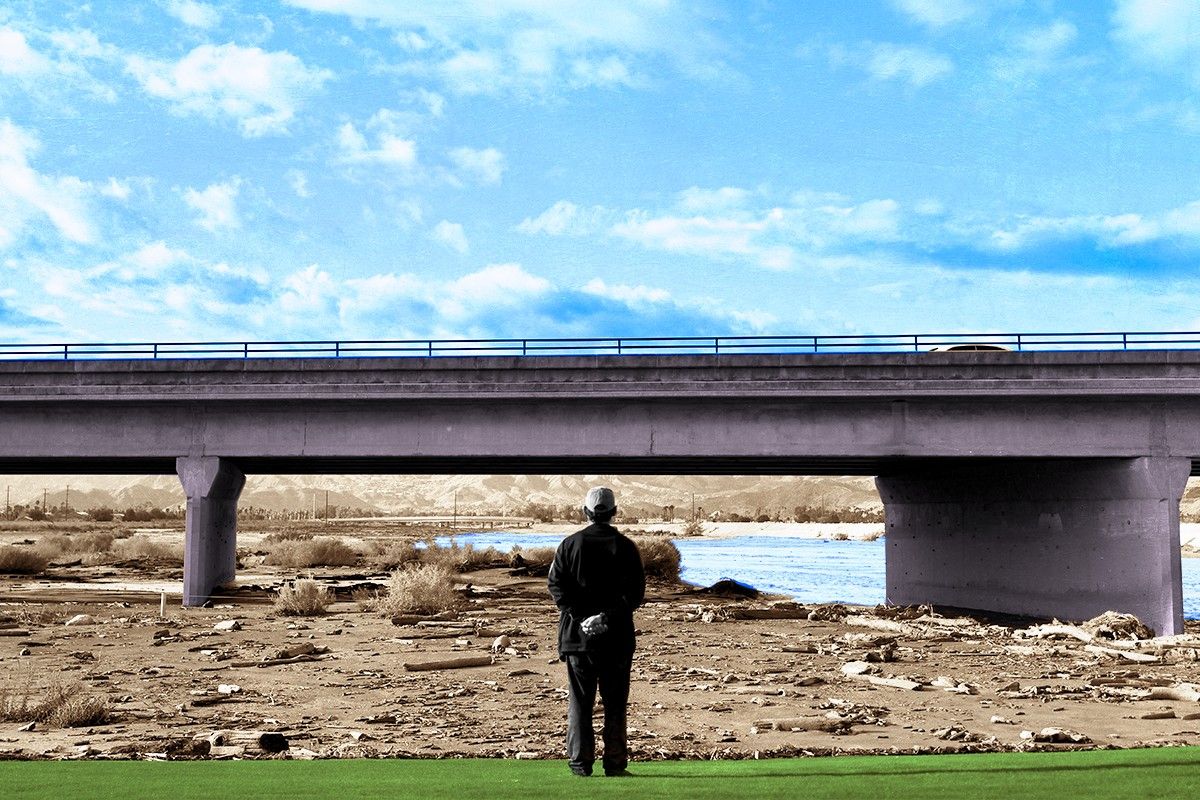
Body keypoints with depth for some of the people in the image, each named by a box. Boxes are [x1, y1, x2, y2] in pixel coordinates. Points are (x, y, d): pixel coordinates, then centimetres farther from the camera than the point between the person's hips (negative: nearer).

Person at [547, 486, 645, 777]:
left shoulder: (570, 544, 1)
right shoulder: (626, 547, 0)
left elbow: (556, 585, -6)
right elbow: (636, 592, -7)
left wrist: (580, 616, -10)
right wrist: (610, 615, -11)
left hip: (577, 634, 0)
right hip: (617, 636, 0)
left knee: (579, 700, 7)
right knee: (615, 702, 7)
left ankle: (580, 762, 5)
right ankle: (614, 762, 6)